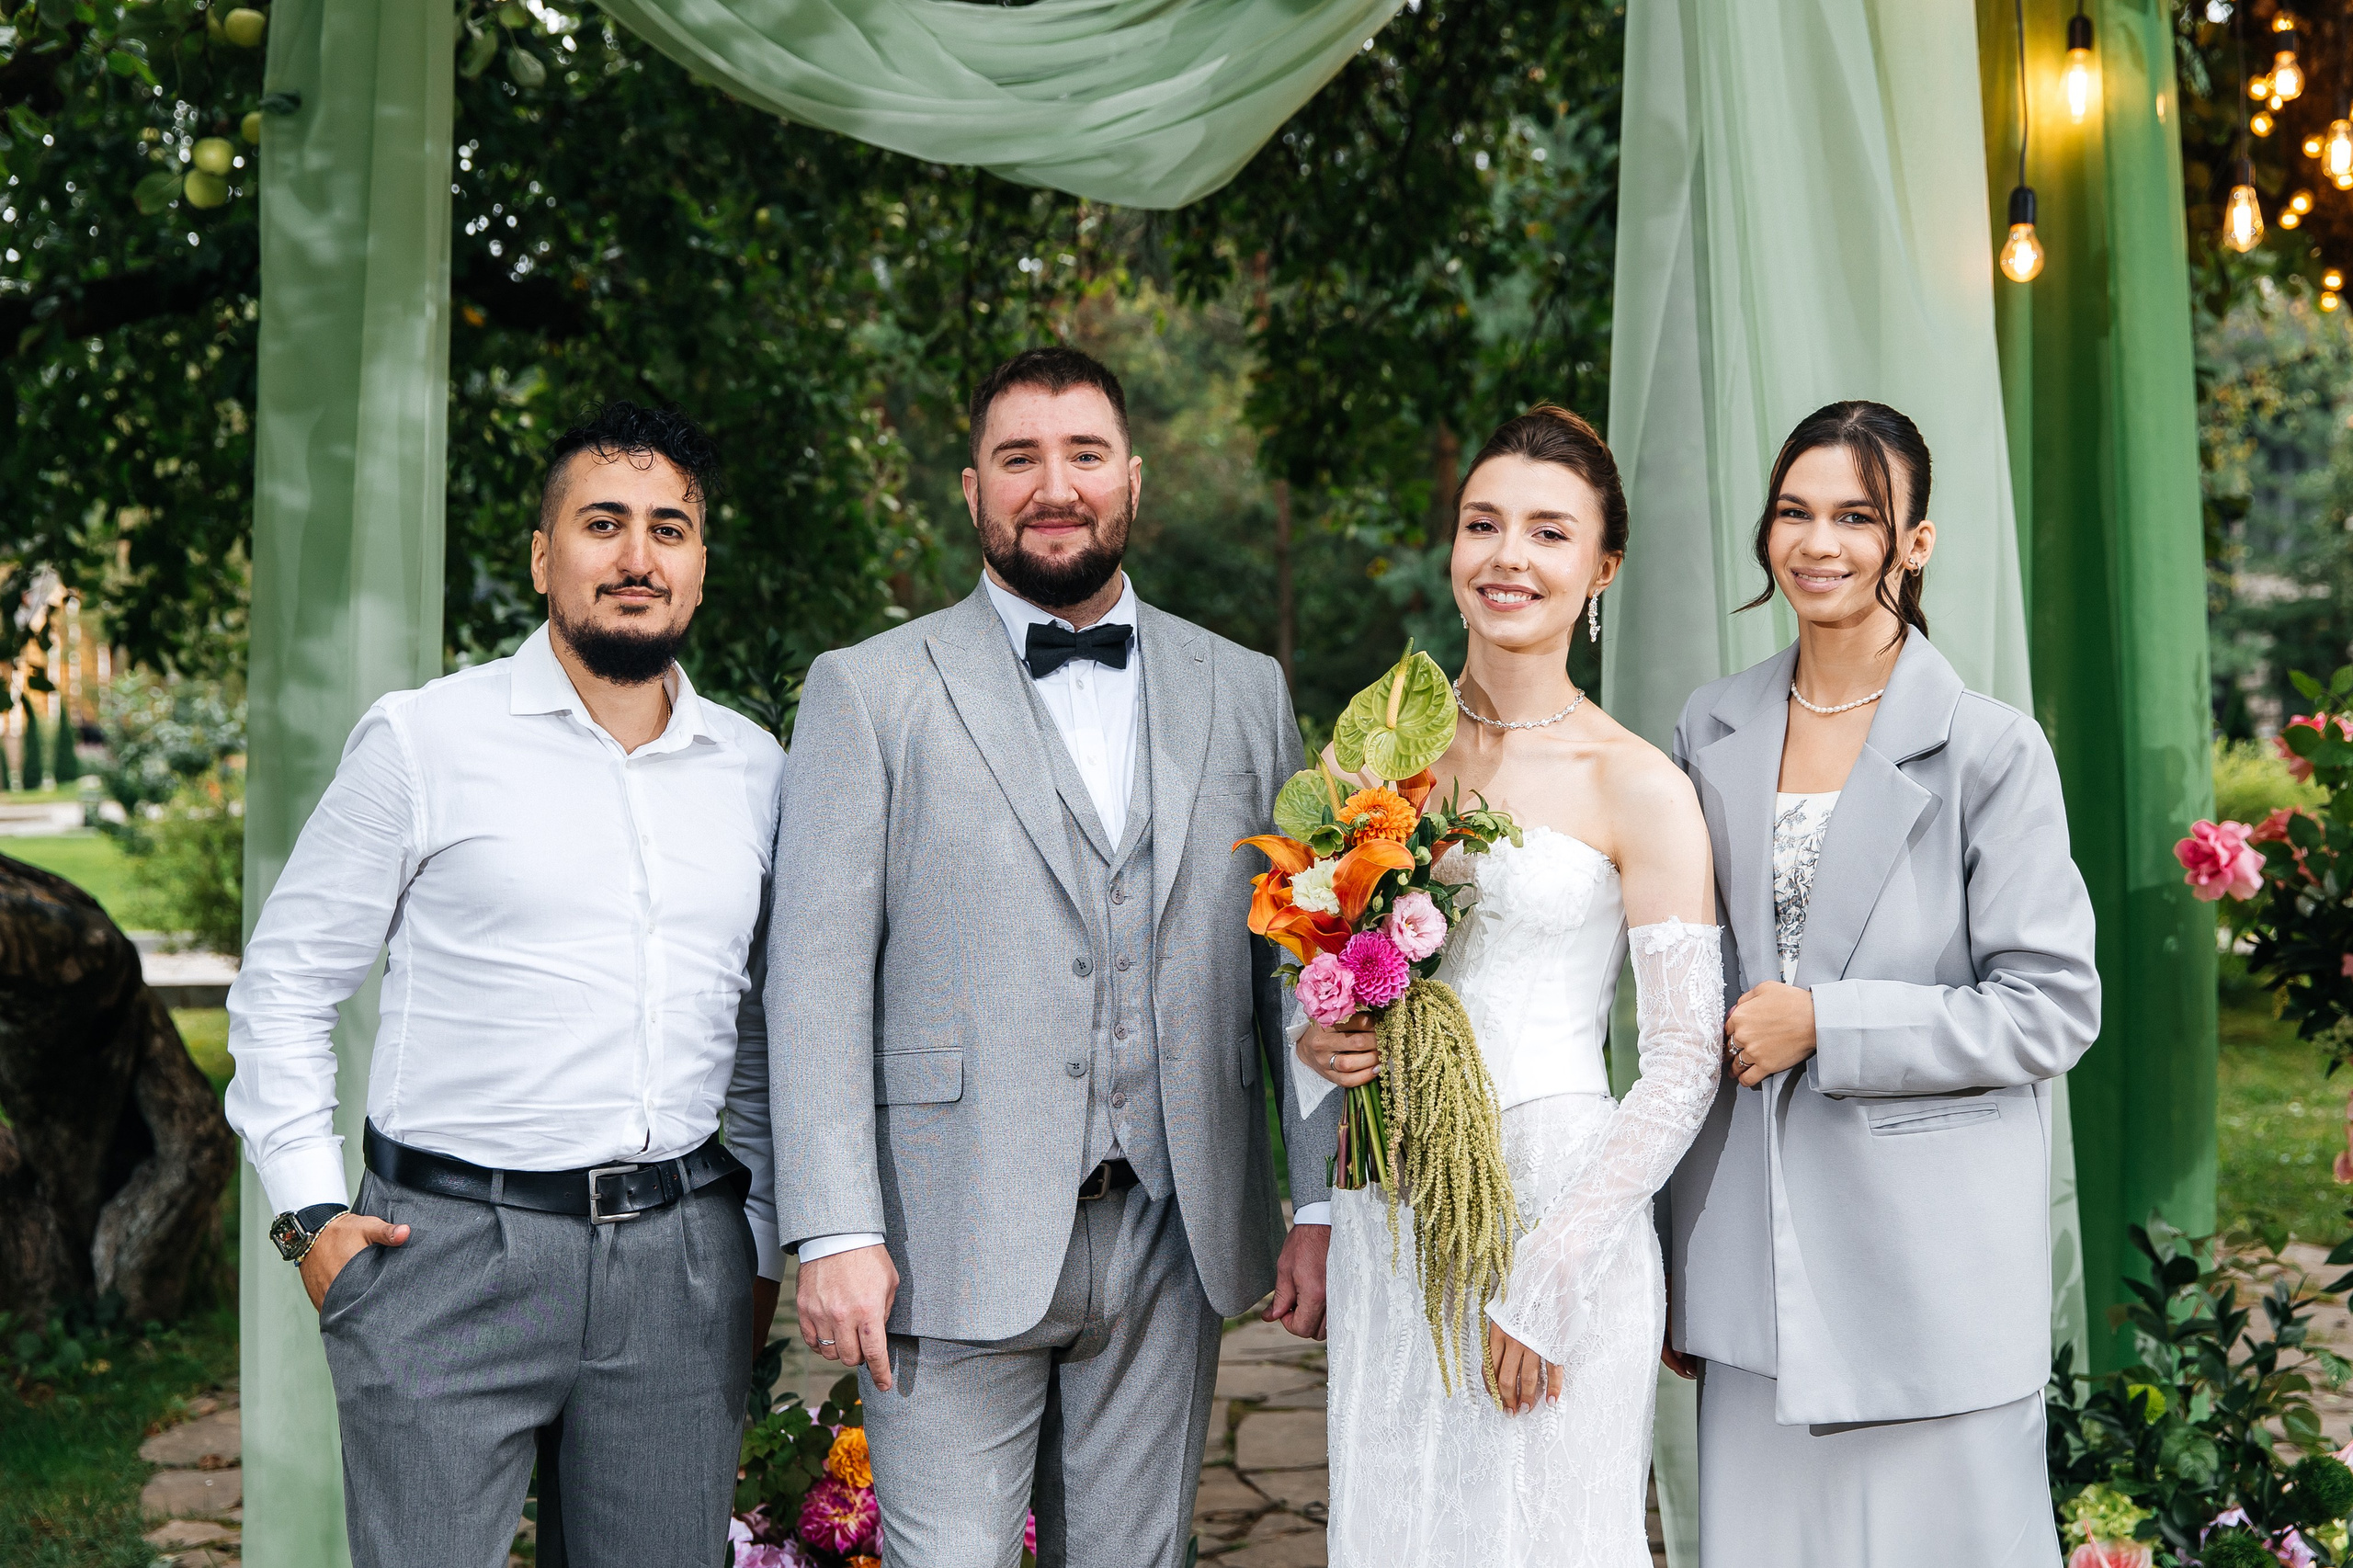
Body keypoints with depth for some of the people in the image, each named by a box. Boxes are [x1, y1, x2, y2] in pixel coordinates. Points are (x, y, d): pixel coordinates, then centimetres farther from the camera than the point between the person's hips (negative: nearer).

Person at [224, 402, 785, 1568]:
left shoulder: (753, 770, 11)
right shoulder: (424, 740, 0)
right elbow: (285, 983, 3)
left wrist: (762, 1241, 14)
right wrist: (308, 1209, -4)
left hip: (679, 1257, 4)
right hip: (454, 1251, -3)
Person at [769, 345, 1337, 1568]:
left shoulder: (1243, 692, 11)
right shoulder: (869, 691, 1)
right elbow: (816, 972, -5)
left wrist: (1325, 1203, 4)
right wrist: (835, 1234, -12)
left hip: (1172, 1239, 3)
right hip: (957, 1240, -3)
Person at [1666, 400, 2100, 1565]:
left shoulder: (1992, 751, -7)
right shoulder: (1713, 731, 7)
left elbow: (2053, 1007, -9)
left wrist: (1826, 1023, -15)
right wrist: (1673, 1250, 14)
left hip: (1930, 1250, -4)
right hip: (1753, 1245, 4)